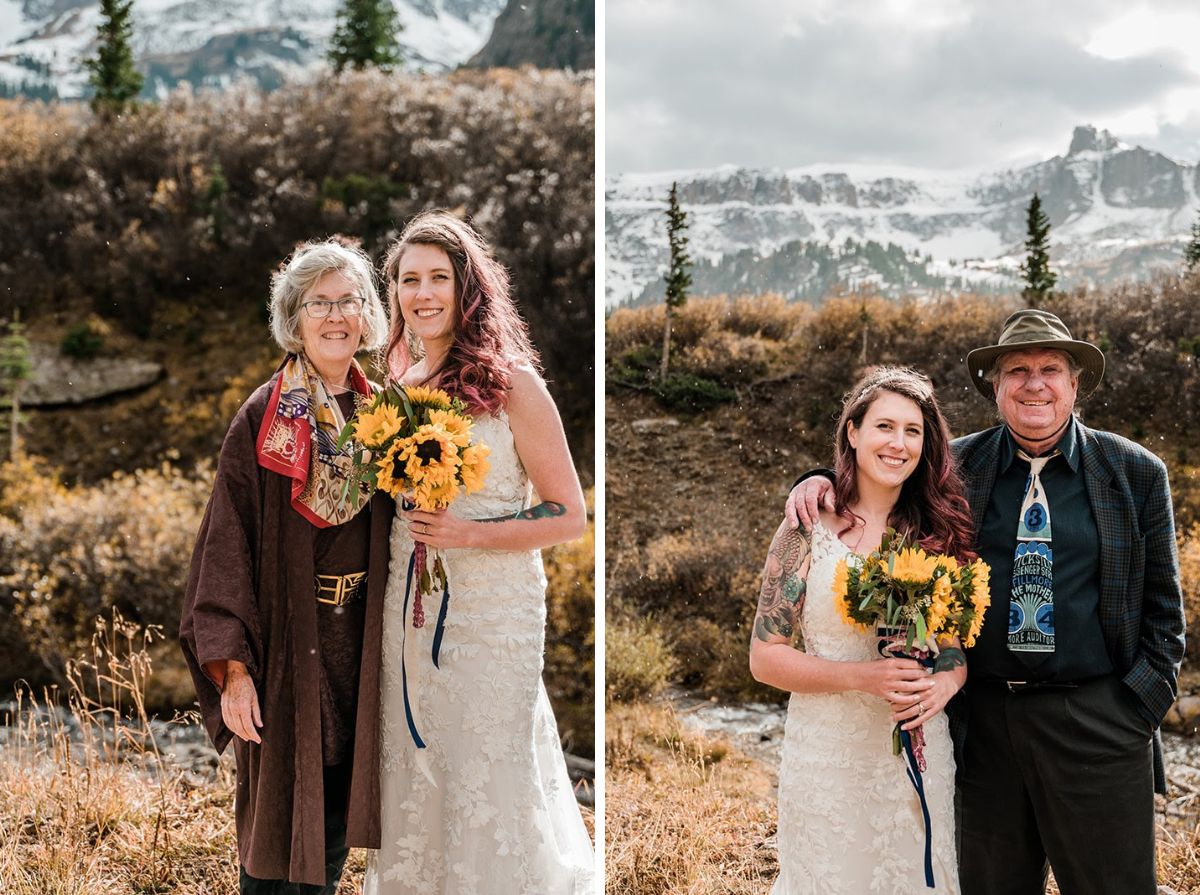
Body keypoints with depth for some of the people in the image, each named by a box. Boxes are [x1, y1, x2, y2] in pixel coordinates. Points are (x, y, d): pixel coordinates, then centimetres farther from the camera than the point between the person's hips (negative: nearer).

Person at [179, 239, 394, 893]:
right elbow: (228, 543, -11)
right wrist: (233, 665, -19)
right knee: (279, 819, 2)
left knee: (334, 827, 13)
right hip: (287, 640, -4)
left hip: (359, 640, 4)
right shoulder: (263, 419, -7)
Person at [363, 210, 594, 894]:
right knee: (416, 776, 13)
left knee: (487, 778, 2)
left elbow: (569, 517, -9)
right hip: (407, 605, 5)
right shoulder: (399, 389, 8)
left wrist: (468, 534, -18)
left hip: (494, 611, -5)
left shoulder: (512, 385, -9)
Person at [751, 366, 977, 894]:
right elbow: (765, 657, -8)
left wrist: (945, 683, -13)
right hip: (828, 753, -3)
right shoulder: (810, 529, -8)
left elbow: (961, 638, 9)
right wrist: (864, 677, -21)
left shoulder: (939, 532, 3)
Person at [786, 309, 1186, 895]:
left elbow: (1162, 605, 6)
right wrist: (821, 481, -4)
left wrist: (1141, 704, -2)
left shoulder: (1136, 474, 2)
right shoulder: (958, 467, 4)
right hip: (985, 722, 2)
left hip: (1098, 726, -1)